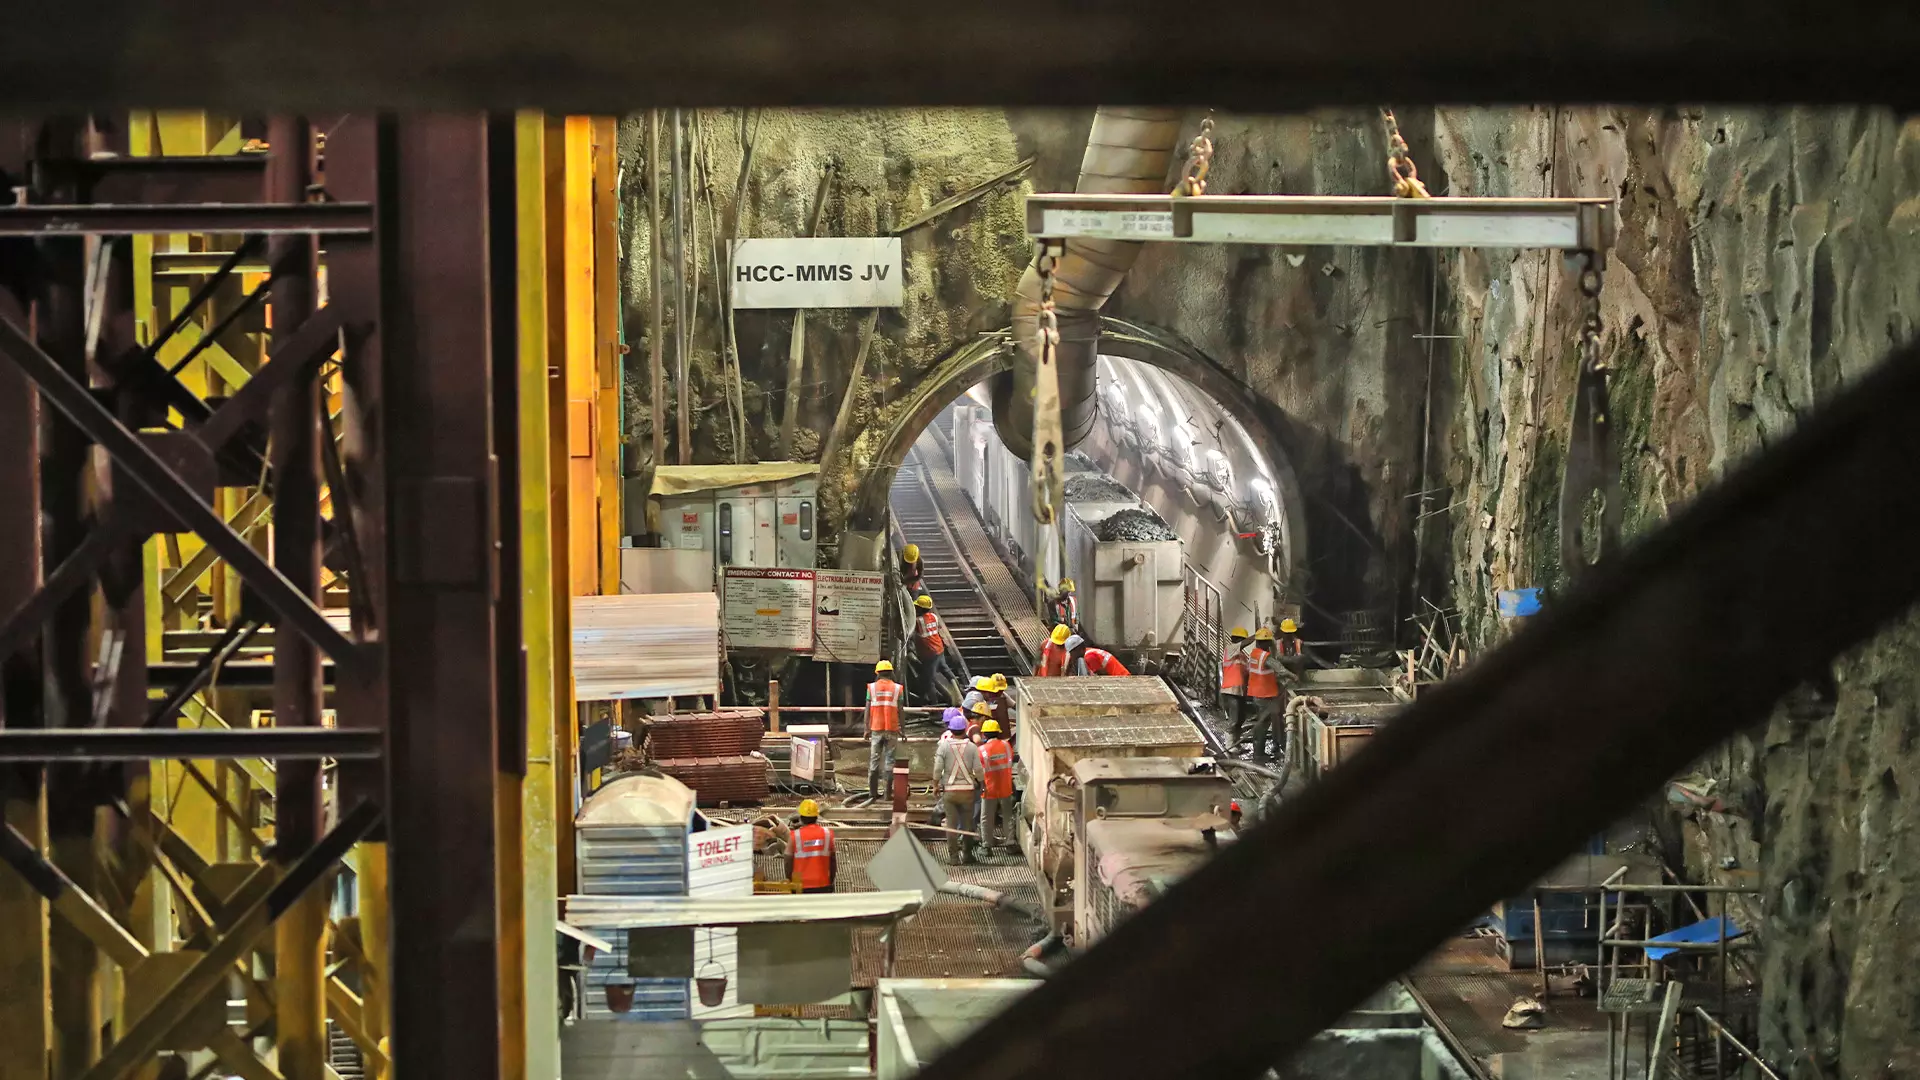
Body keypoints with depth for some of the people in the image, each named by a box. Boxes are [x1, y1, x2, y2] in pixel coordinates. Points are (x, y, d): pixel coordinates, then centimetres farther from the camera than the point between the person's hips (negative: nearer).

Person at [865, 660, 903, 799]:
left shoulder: (872, 687, 1)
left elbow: (868, 710, 1)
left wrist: (867, 729, 7)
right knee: (889, 760, 2)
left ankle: (873, 791, 7)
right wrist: (902, 728, 8)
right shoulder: (897, 688, 0)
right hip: (892, 729, -1)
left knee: (874, 760, 7)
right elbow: (900, 710, 0)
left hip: (876, 729, 1)